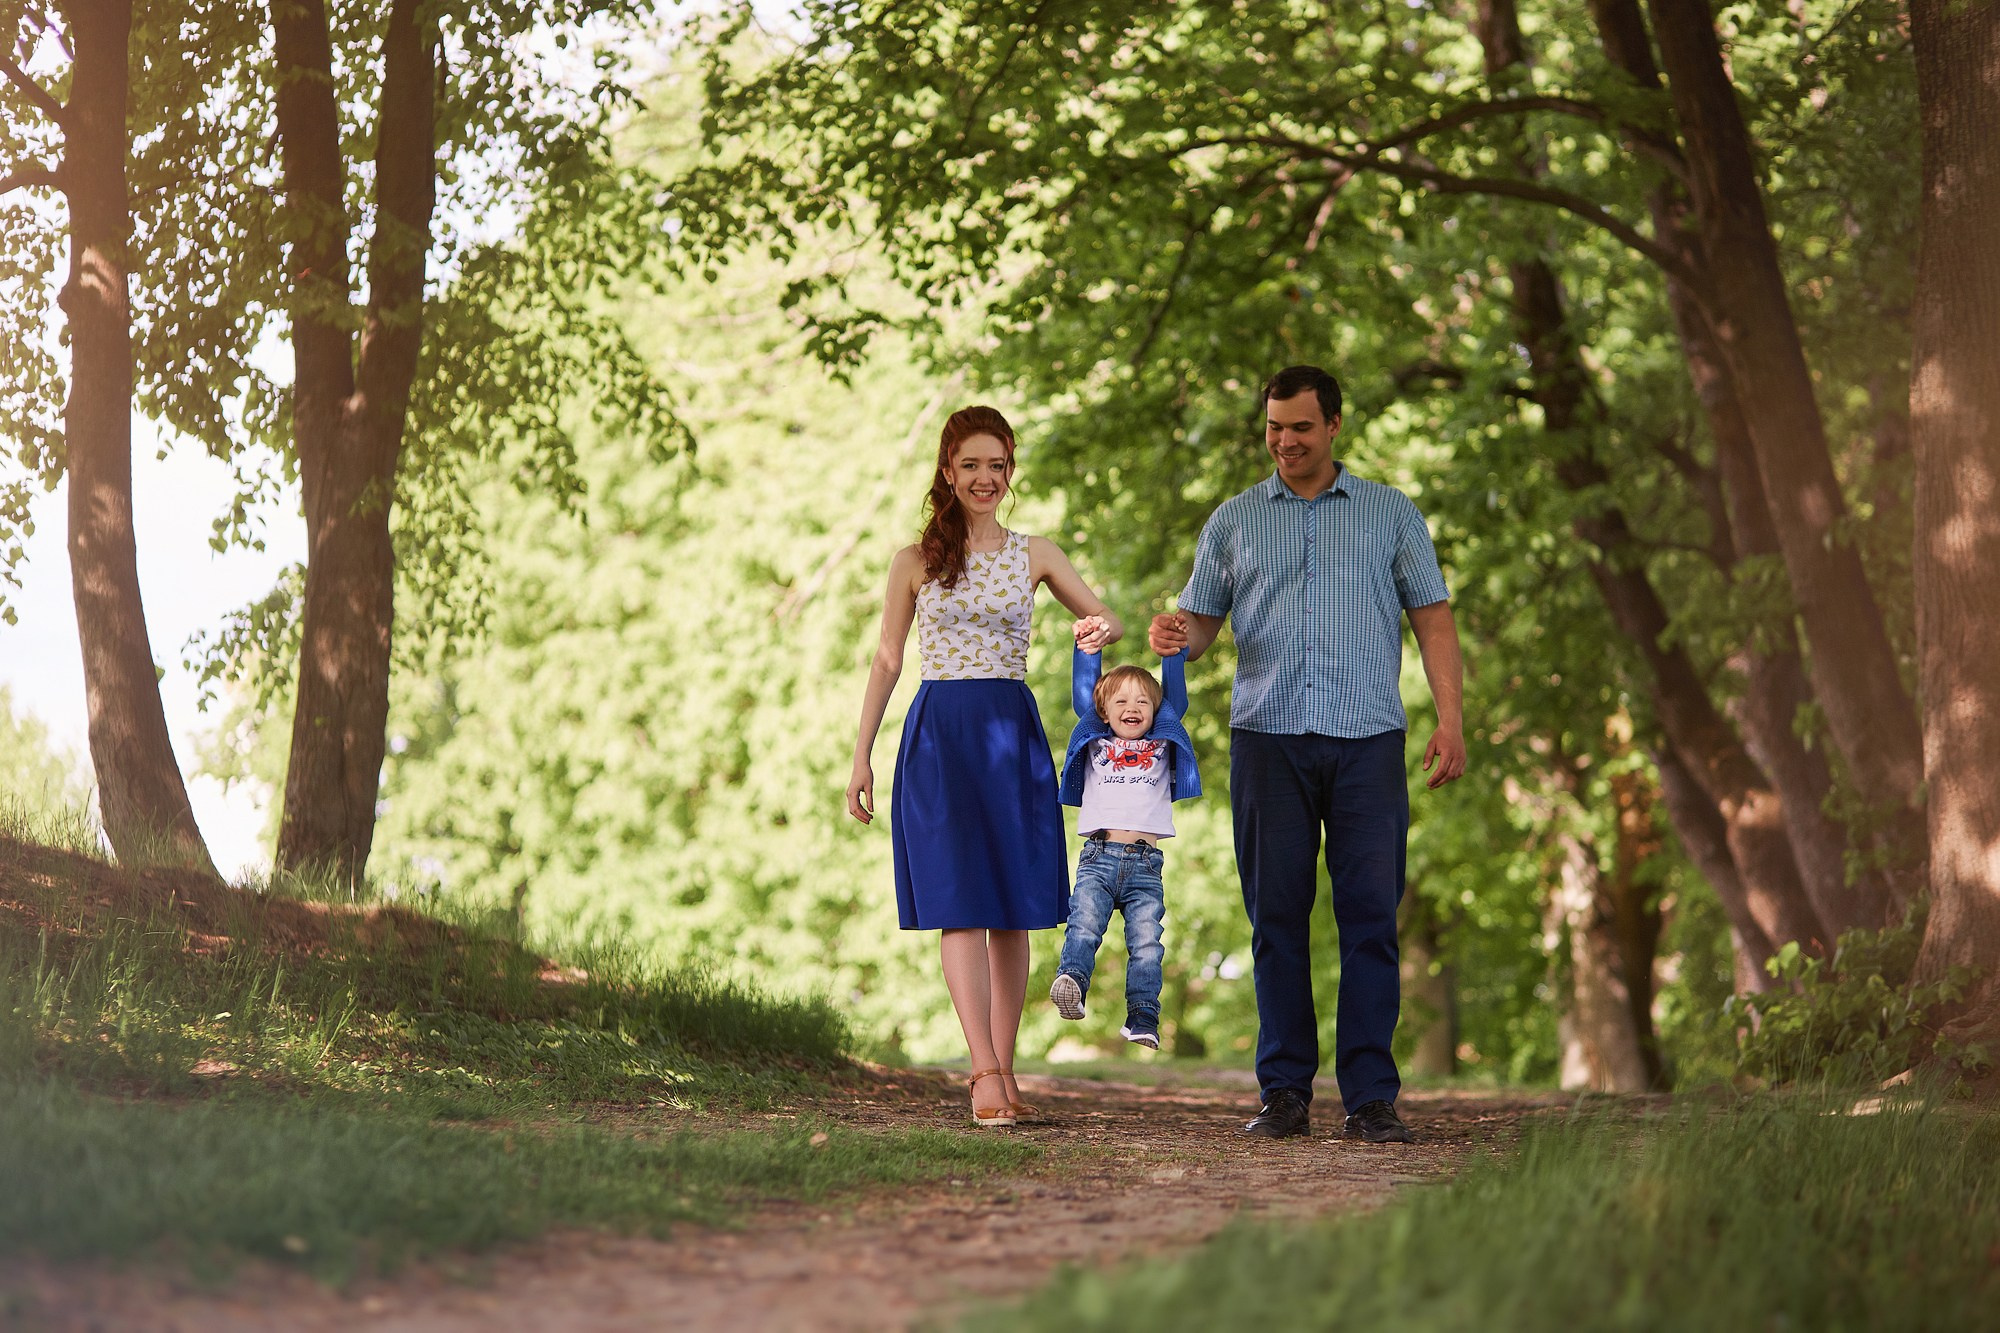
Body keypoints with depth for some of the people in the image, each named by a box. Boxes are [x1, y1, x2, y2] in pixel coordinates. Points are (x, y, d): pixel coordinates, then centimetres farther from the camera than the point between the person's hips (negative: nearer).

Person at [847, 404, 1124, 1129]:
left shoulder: (1034, 555, 9)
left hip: (1012, 733, 2)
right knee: (961, 906, -10)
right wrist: (861, 756, 5)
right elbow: (887, 660, 9)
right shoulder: (917, 560, 6)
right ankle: (986, 1072, -15)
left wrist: (1102, 629, -10)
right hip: (939, 734, -2)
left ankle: (1003, 1070, 8)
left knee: (1014, 911, 2)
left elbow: (1108, 620, 15)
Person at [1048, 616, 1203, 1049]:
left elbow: (1176, 696, 14)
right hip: (1098, 858, -1)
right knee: (1083, 927, -22)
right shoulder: (1095, 743, 20)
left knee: (1146, 943, -9)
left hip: (1146, 865, 1)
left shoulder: (1162, 746, 22)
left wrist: (1173, 650, 4)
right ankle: (1070, 982, -42)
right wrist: (1089, 650, -3)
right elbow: (1082, 693, 10)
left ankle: (1142, 1019, -14)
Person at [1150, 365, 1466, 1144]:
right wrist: (1175, 637, -12)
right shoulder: (1234, 521, 14)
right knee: (1277, 919, 0)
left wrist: (1451, 718, -3)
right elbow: (1203, 619, 13)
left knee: (1371, 917, -5)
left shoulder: (1392, 514, 12)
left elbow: (1432, 618, 9)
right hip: (1268, 737, 1)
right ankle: (1285, 1093, 6)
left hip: (1367, 739, -1)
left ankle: (1370, 1097, -3)